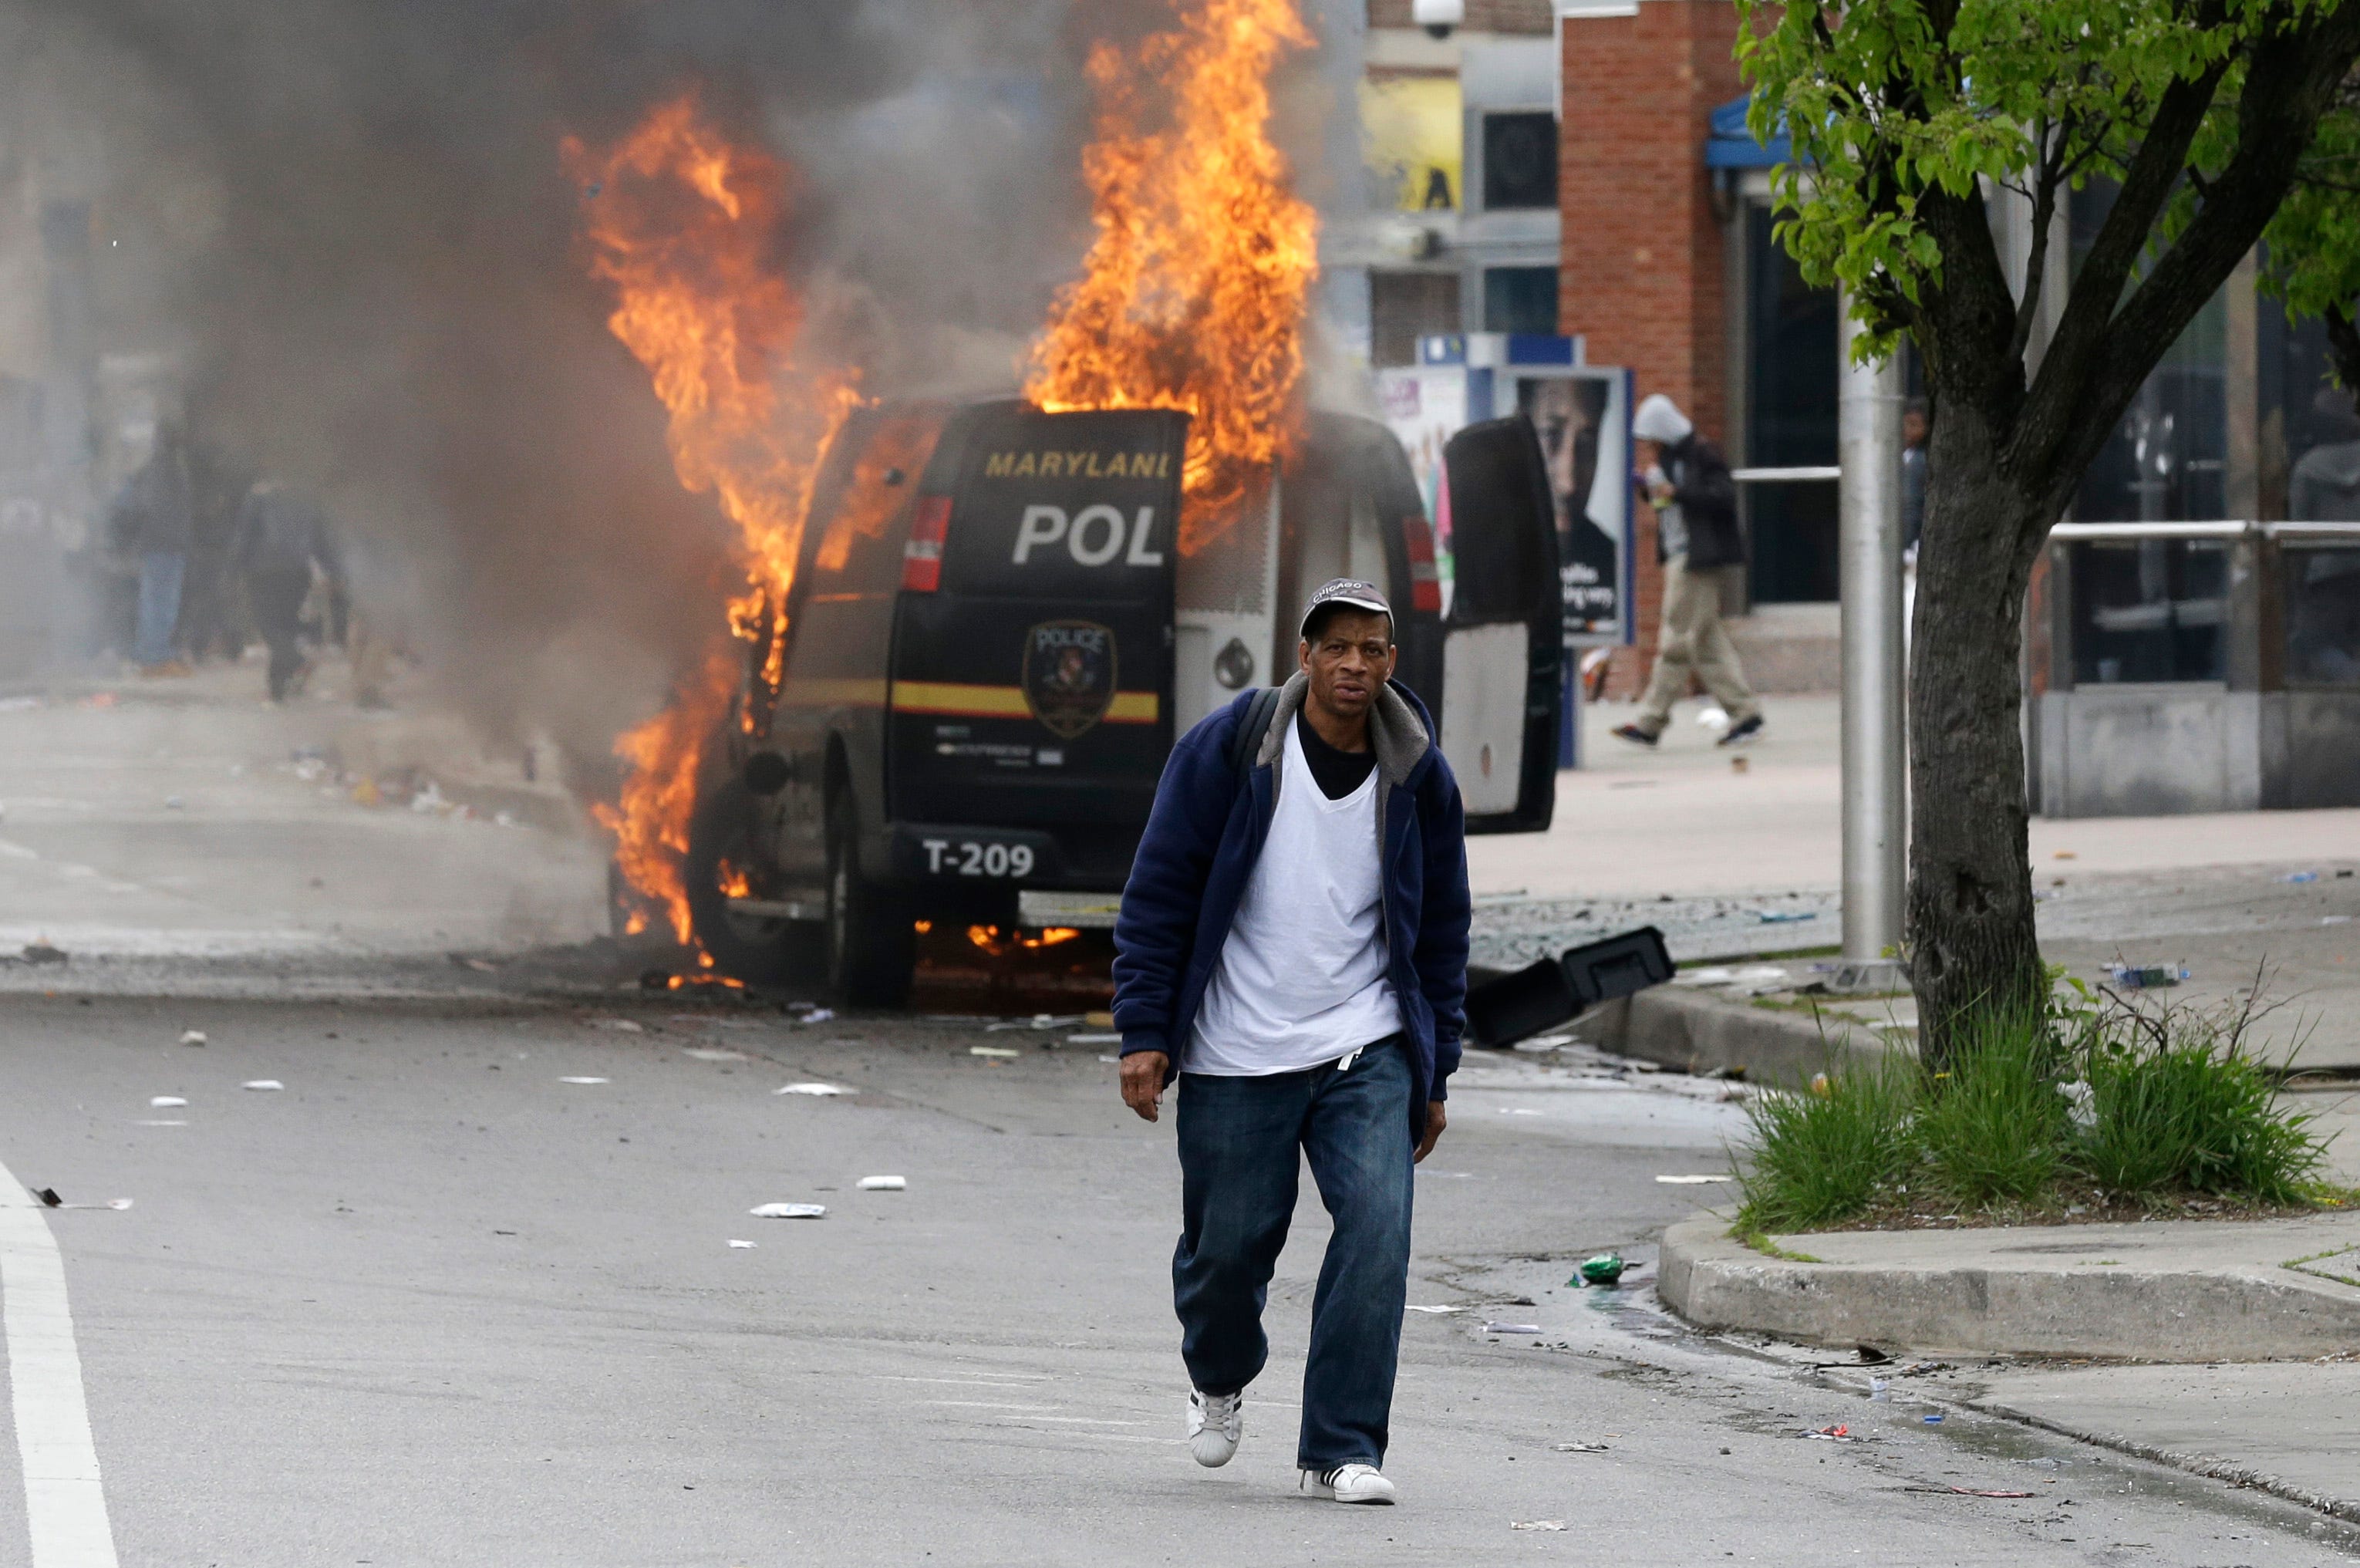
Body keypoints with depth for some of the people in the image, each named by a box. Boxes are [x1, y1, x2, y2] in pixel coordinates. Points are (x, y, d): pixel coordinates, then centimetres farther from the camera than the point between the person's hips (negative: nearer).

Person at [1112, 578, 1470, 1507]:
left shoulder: (1419, 779, 3)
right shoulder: (1227, 752, -6)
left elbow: (1442, 932, 12)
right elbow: (1159, 892, -2)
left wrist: (1433, 1077, 12)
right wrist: (1144, 1033, -7)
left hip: (1367, 1054, 1)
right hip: (1235, 1060, -1)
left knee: (1377, 1225, -16)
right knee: (1228, 1245, 6)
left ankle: (1341, 1448, -10)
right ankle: (1219, 1380, 41)